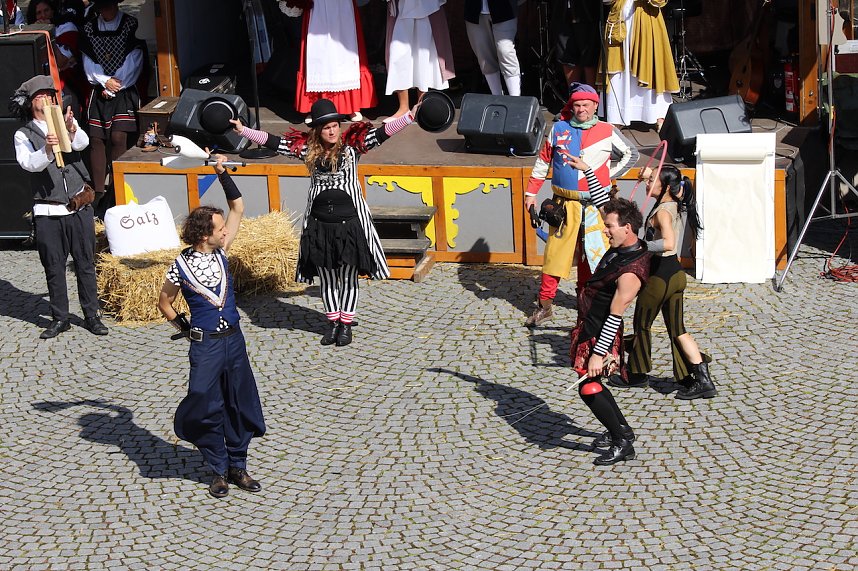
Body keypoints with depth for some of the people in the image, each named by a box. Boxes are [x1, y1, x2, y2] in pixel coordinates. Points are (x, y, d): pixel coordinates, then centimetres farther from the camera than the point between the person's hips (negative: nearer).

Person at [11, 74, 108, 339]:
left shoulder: (67, 123, 7)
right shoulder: (23, 135, 2)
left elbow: (83, 143, -15)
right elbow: (29, 163, -16)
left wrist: (71, 132, -38)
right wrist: (46, 149, -36)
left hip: (79, 208, 1)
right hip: (48, 213, -1)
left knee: (86, 263, 5)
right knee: (54, 267, 5)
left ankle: (92, 315, 13)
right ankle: (60, 318, 15)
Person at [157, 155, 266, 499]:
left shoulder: (220, 252, 4)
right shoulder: (181, 266, -8)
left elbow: (238, 207, 7)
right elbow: (164, 303, 6)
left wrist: (223, 174, 0)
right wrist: (185, 328, 2)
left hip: (234, 339, 5)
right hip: (205, 345, -5)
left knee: (239, 404, 9)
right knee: (207, 408, -1)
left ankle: (238, 466, 21)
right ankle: (219, 471, 13)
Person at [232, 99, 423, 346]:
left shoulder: (351, 144, -3)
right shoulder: (308, 149, 2)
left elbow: (381, 133, -11)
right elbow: (273, 142, 5)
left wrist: (410, 116, -21)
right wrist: (243, 130, 2)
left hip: (349, 221, -2)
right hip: (319, 224, 2)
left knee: (348, 277, 7)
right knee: (327, 278, 11)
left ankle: (346, 324, 19)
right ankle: (333, 322, 26)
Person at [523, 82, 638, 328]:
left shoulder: (606, 132, 3)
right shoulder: (558, 129, 5)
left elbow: (631, 155, 17)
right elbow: (543, 161, 14)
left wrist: (609, 175, 8)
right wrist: (531, 192, 12)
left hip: (595, 205, 0)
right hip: (565, 204, 0)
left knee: (594, 252, 2)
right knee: (555, 253, 0)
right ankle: (544, 305, 5)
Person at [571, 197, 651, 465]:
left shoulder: (630, 272, -28)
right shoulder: (620, 249, -1)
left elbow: (615, 316, -28)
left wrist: (599, 353, -26)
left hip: (600, 333, -10)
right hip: (589, 325, 10)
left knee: (588, 388, -6)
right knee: (593, 385, 20)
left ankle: (622, 443, 4)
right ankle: (622, 429, 36)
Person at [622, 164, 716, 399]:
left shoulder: (662, 212, -20)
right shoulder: (676, 205, 7)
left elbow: (668, 243, -38)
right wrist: (650, 175, 20)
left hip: (661, 274, -9)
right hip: (676, 274, 9)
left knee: (642, 324, 11)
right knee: (677, 329, 11)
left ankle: (637, 374, 26)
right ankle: (701, 379, 6)